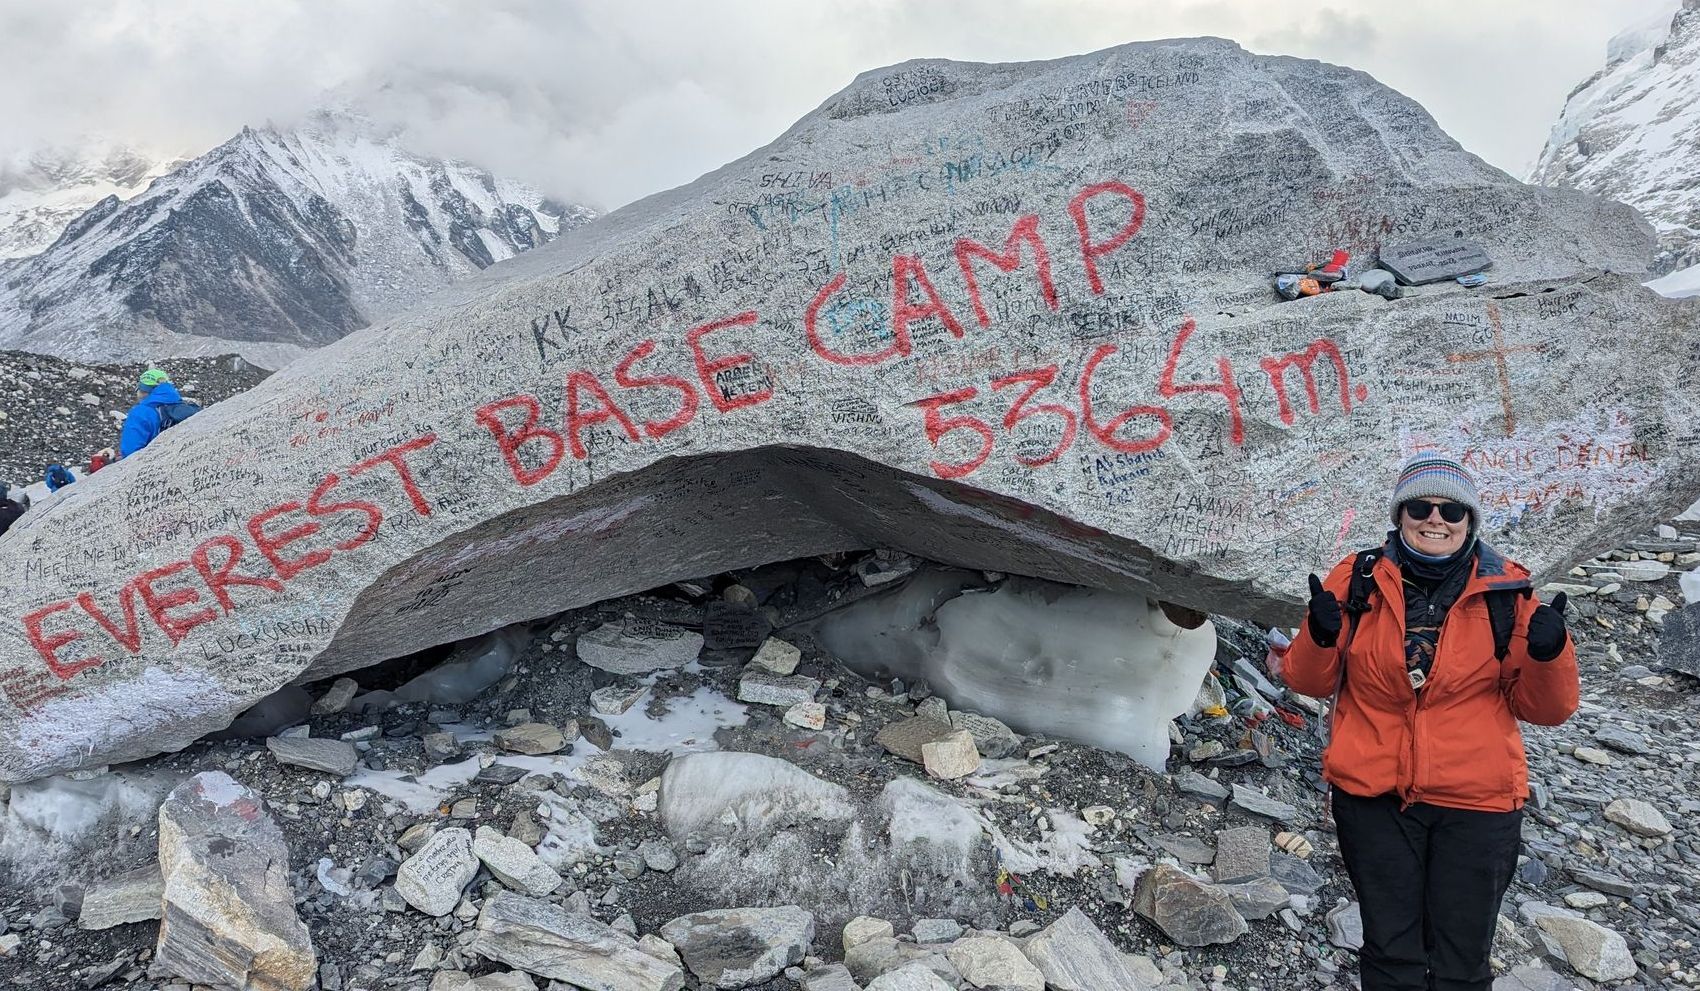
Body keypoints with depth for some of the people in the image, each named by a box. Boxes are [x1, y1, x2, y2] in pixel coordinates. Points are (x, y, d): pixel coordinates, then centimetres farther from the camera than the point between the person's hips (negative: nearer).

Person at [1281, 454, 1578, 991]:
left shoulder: (1507, 592, -2)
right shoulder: (1358, 580, -3)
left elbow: (1543, 708, 1)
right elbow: (1309, 681, 3)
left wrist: (1547, 653, -18)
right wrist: (1320, 635, -18)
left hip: (1476, 805, 0)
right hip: (1373, 794, 0)